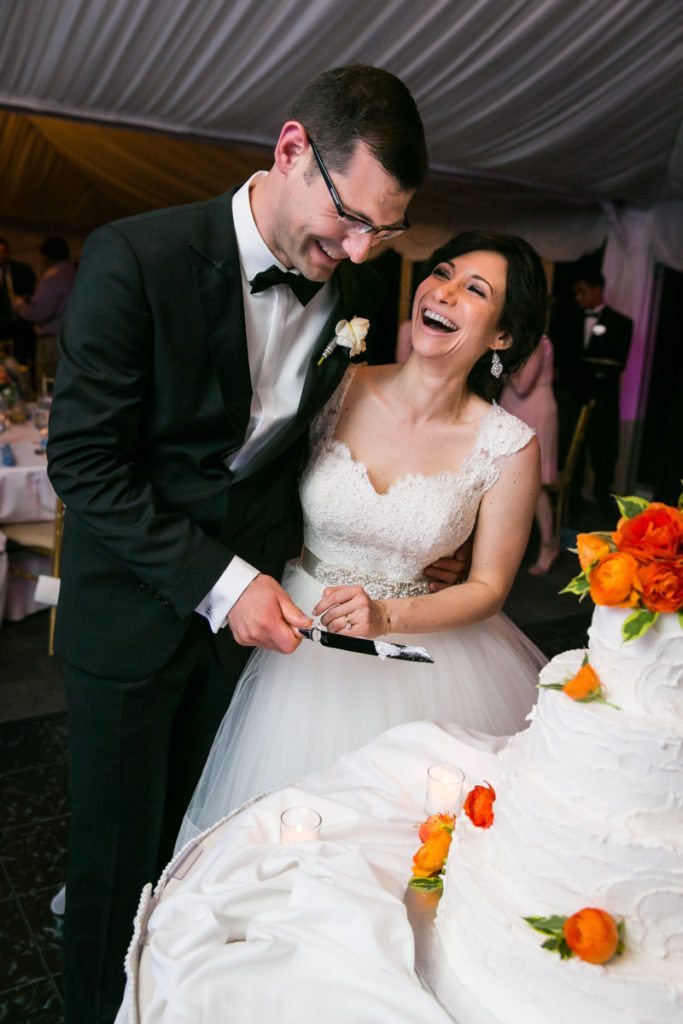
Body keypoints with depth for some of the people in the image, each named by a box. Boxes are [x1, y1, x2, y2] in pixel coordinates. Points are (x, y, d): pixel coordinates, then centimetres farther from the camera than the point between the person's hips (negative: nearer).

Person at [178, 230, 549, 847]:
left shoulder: (509, 446, -12)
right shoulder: (338, 388, -10)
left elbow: (488, 586, -5)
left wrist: (386, 616, -19)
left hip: (419, 647, -1)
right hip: (302, 631, 1)